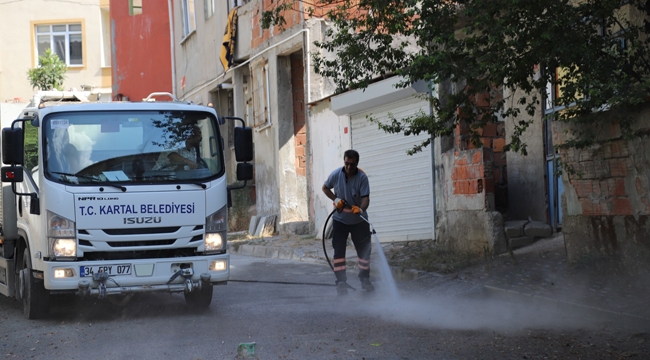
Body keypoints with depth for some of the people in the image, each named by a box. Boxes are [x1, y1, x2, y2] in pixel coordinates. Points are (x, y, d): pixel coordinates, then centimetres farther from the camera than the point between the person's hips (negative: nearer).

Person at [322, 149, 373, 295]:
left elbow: (365, 197, -25)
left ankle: (365, 280, 24)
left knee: (364, 250, 7)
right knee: (339, 251, -5)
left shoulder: (362, 177, -17)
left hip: (359, 220, 0)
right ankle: (341, 282, 0)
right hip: (340, 219, 0)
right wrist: (335, 199, -11)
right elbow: (325, 188, 6)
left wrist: (361, 209, -46)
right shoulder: (336, 175, -12)